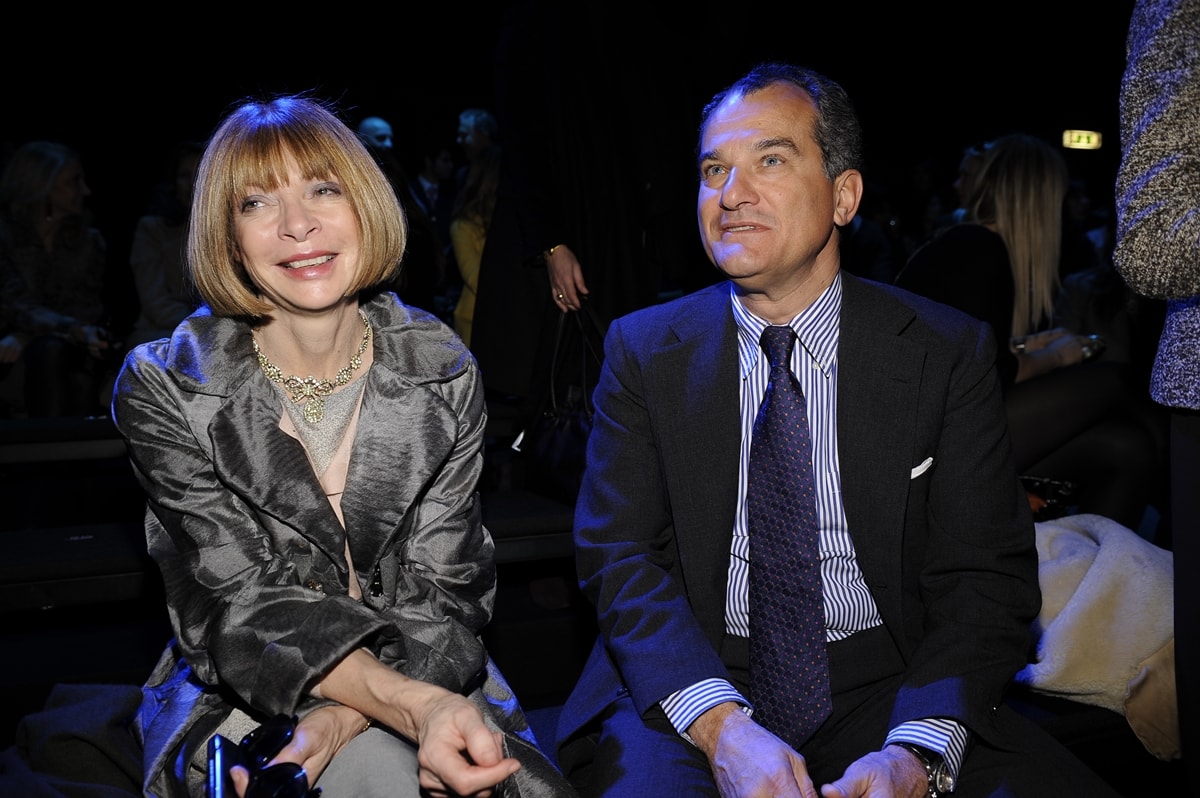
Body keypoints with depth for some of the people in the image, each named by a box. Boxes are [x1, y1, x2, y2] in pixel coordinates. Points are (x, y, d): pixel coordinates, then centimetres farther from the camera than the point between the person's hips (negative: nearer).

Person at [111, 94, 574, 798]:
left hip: (427, 676, 3)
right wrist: (416, 708, -32)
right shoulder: (163, 390, -9)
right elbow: (245, 604, -15)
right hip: (239, 699, -2)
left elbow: (444, 589, -6)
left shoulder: (444, 375, -4)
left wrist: (342, 718, -26)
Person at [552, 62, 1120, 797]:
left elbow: (985, 577, -2)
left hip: (888, 684, 1)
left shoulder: (949, 353, 1)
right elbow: (620, 556, -4)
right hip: (693, 684, 0)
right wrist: (722, 726, -20)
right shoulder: (643, 351, 4)